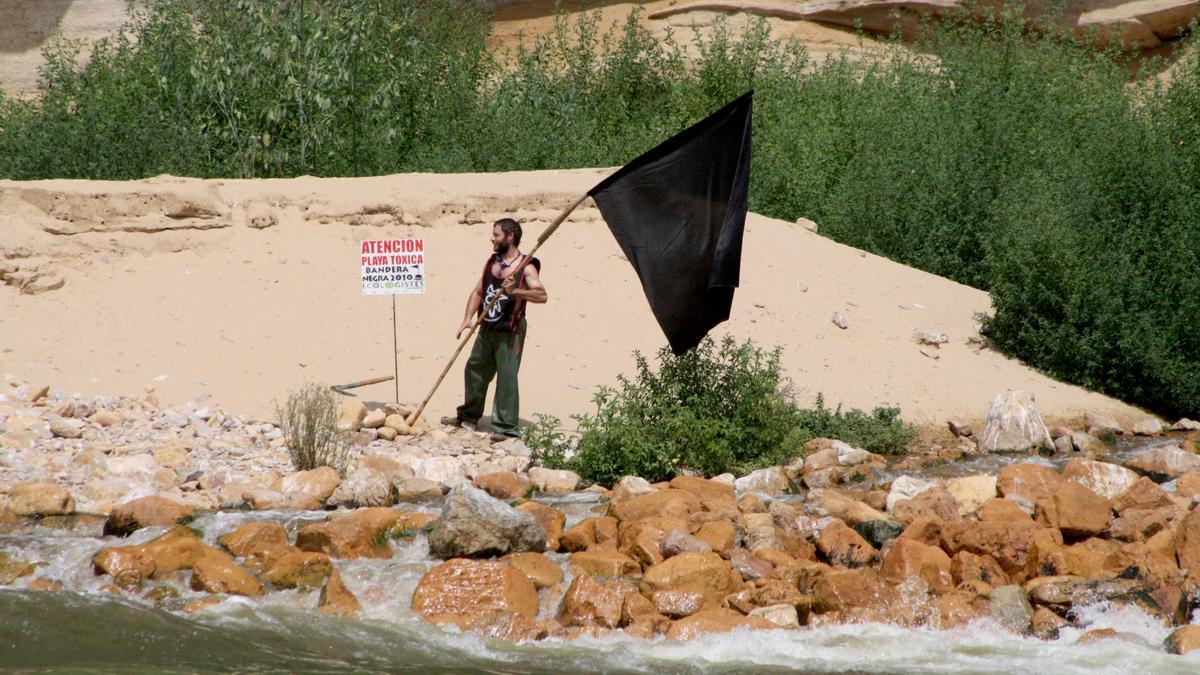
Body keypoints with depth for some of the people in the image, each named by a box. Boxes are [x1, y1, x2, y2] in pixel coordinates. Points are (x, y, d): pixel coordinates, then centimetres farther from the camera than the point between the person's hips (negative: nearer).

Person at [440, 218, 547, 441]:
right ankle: (468, 414, 35)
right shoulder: (492, 261, 10)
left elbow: (542, 295, -24)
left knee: (507, 377, -9)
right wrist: (468, 318, 0)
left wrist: (514, 291, -36)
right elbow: (478, 291, 13)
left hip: (509, 331, -8)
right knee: (474, 370, 17)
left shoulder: (526, 267, -12)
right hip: (487, 329, 8)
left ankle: (507, 427, -4)